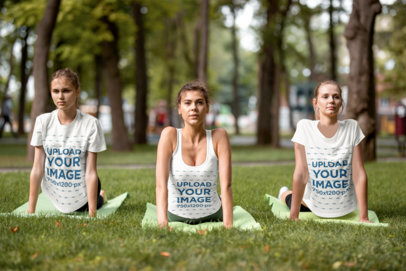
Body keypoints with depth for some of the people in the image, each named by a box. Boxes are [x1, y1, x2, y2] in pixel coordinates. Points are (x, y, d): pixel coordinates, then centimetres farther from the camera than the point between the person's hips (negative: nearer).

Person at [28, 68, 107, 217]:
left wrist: (92, 215, -20)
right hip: (55, 194, 3)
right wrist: (30, 210, -10)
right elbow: (37, 168, -9)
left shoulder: (90, 124, -18)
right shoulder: (43, 121, -11)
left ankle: (101, 196, 46)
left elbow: (91, 172, -17)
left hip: (82, 192, -3)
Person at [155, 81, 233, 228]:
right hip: (176, 216, -1)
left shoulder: (218, 137, -13)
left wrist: (228, 226, -29)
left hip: (211, 216, 1)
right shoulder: (170, 135, -16)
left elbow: (226, 186, -19)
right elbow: (161, 184, -25)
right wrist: (163, 223, -37)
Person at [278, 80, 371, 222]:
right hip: (313, 205, -1)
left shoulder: (352, 127, -11)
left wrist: (363, 218, -16)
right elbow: (301, 173, -18)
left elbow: (359, 174, -12)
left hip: (345, 209, 1)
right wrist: (294, 217, -20)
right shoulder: (305, 127, -14)